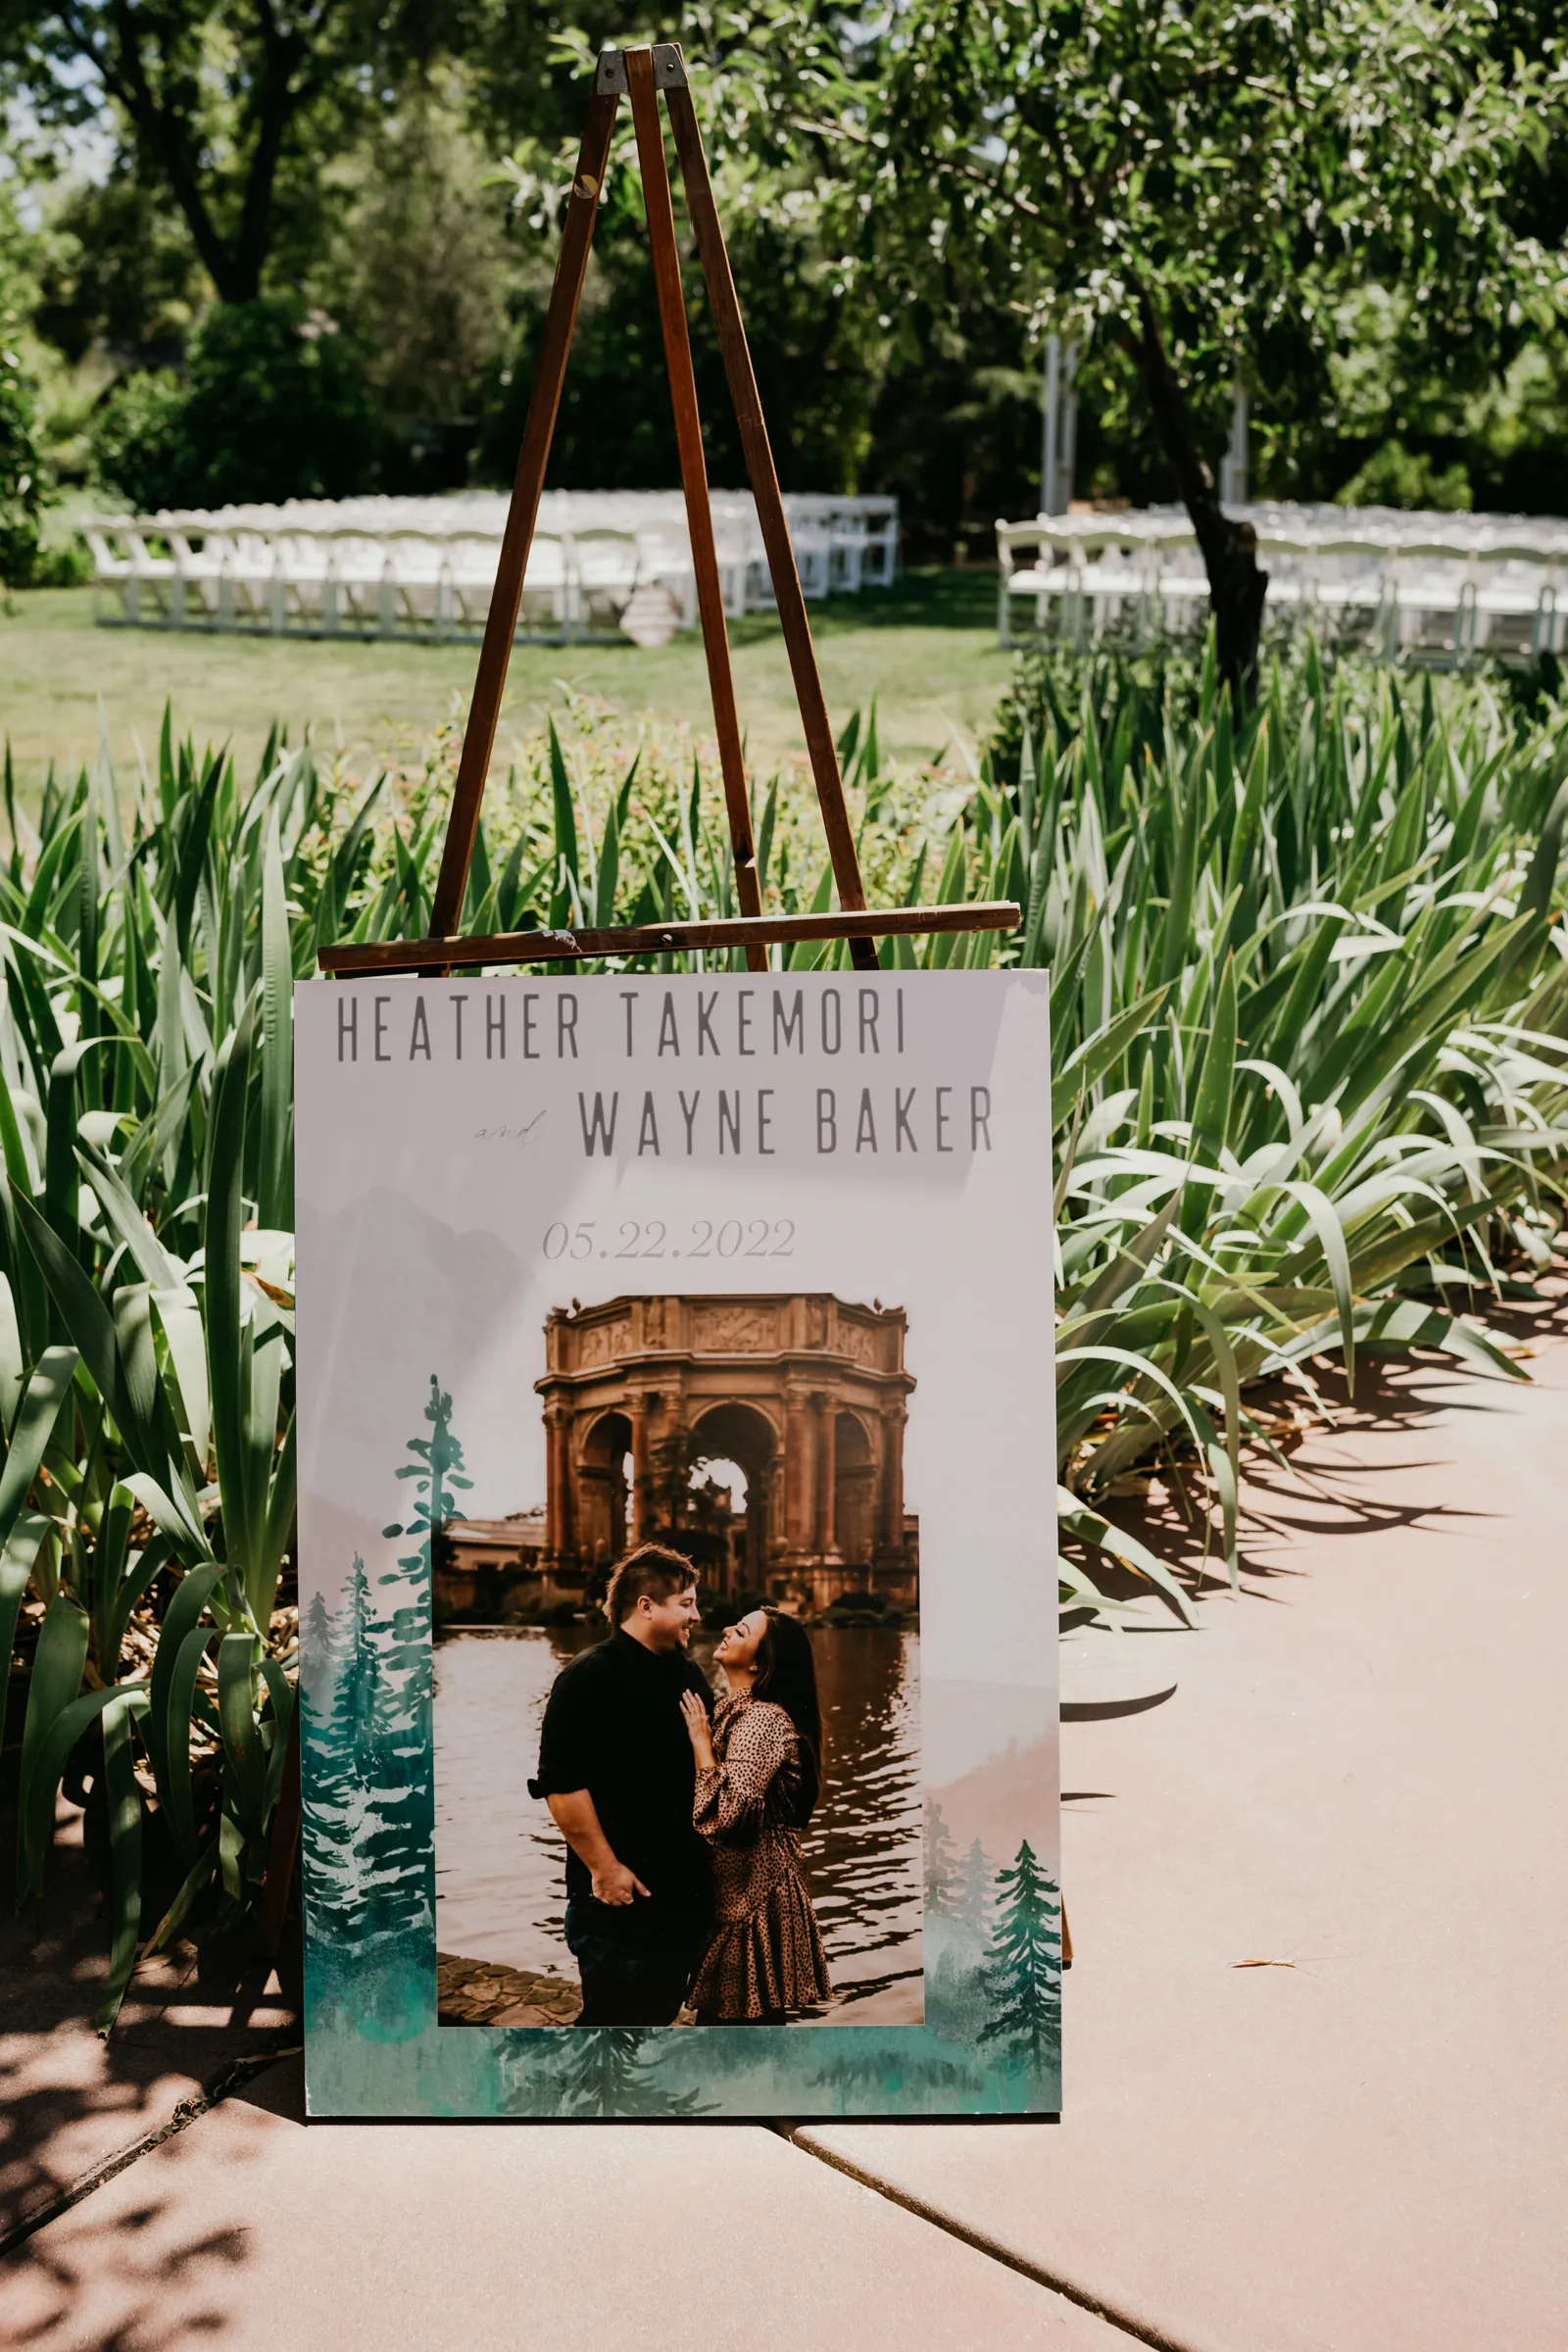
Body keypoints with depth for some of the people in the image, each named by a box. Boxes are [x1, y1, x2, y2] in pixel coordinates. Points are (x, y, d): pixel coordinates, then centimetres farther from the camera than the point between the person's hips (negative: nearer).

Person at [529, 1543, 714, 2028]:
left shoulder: (687, 1675, 12)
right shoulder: (589, 1678, -13)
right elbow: (562, 1786, -19)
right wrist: (604, 1869, -19)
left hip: (684, 1887, 8)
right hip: (620, 1893, -8)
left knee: (661, 2009, 15)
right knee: (614, 2014, -2)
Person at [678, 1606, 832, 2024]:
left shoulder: (762, 1719, -18)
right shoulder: (737, 1711, 12)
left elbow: (728, 1813, -27)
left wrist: (701, 1740, -20)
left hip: (754, 1893, -10)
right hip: (735, 1891, 10)